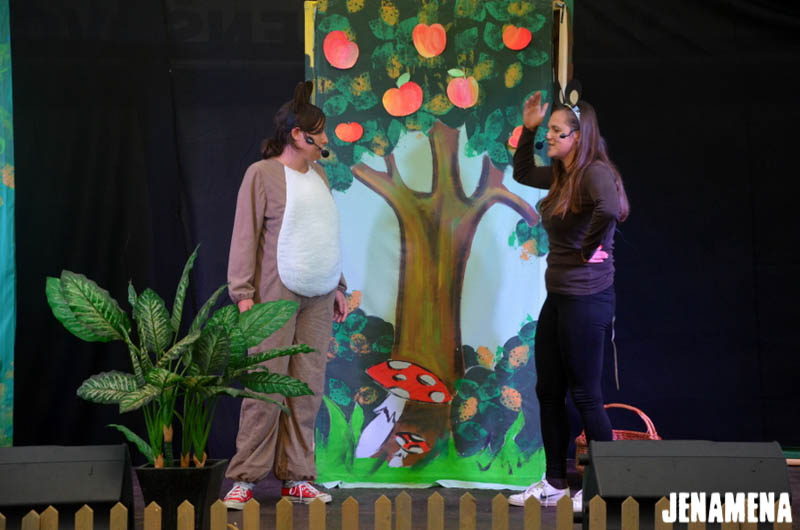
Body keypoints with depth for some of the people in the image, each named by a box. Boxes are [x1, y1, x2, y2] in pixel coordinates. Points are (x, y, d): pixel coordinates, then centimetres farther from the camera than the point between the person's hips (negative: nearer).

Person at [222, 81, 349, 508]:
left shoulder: (318, 174, 14)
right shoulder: (262, 174, -4)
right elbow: (245, 237, -6)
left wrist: (337, 287, 16)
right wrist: (243, 292, -12)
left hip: (318, 298, 6)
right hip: (277, 295, -6)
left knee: (308, 386, 6)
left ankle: (296, 477, 13)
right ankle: (245, 478, 3)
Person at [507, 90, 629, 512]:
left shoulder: (595, 172, -17)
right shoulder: (562, 175, 11)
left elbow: (609, 209, -38)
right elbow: (522, 173, 28)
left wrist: (588, 249, -22)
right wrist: (527, 129, 15)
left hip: (586, 299, -10)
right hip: (557, 297, 10)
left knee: (584, 395, -1)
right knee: (548, 392, 14)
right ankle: (554, 483, 24)